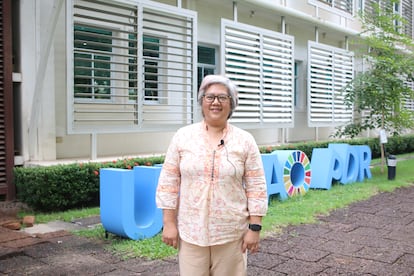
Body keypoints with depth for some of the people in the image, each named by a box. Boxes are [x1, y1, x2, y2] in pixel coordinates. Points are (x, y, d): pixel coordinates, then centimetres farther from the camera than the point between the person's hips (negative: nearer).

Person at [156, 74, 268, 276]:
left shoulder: (245, 140, -2)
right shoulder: (183, 136, 0)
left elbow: (256, 186, -2)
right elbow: (169, 182, 1)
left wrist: (254, 227, -5)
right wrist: (169, 223, -2)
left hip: (231, 232, 0)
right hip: (190, 231, 1)